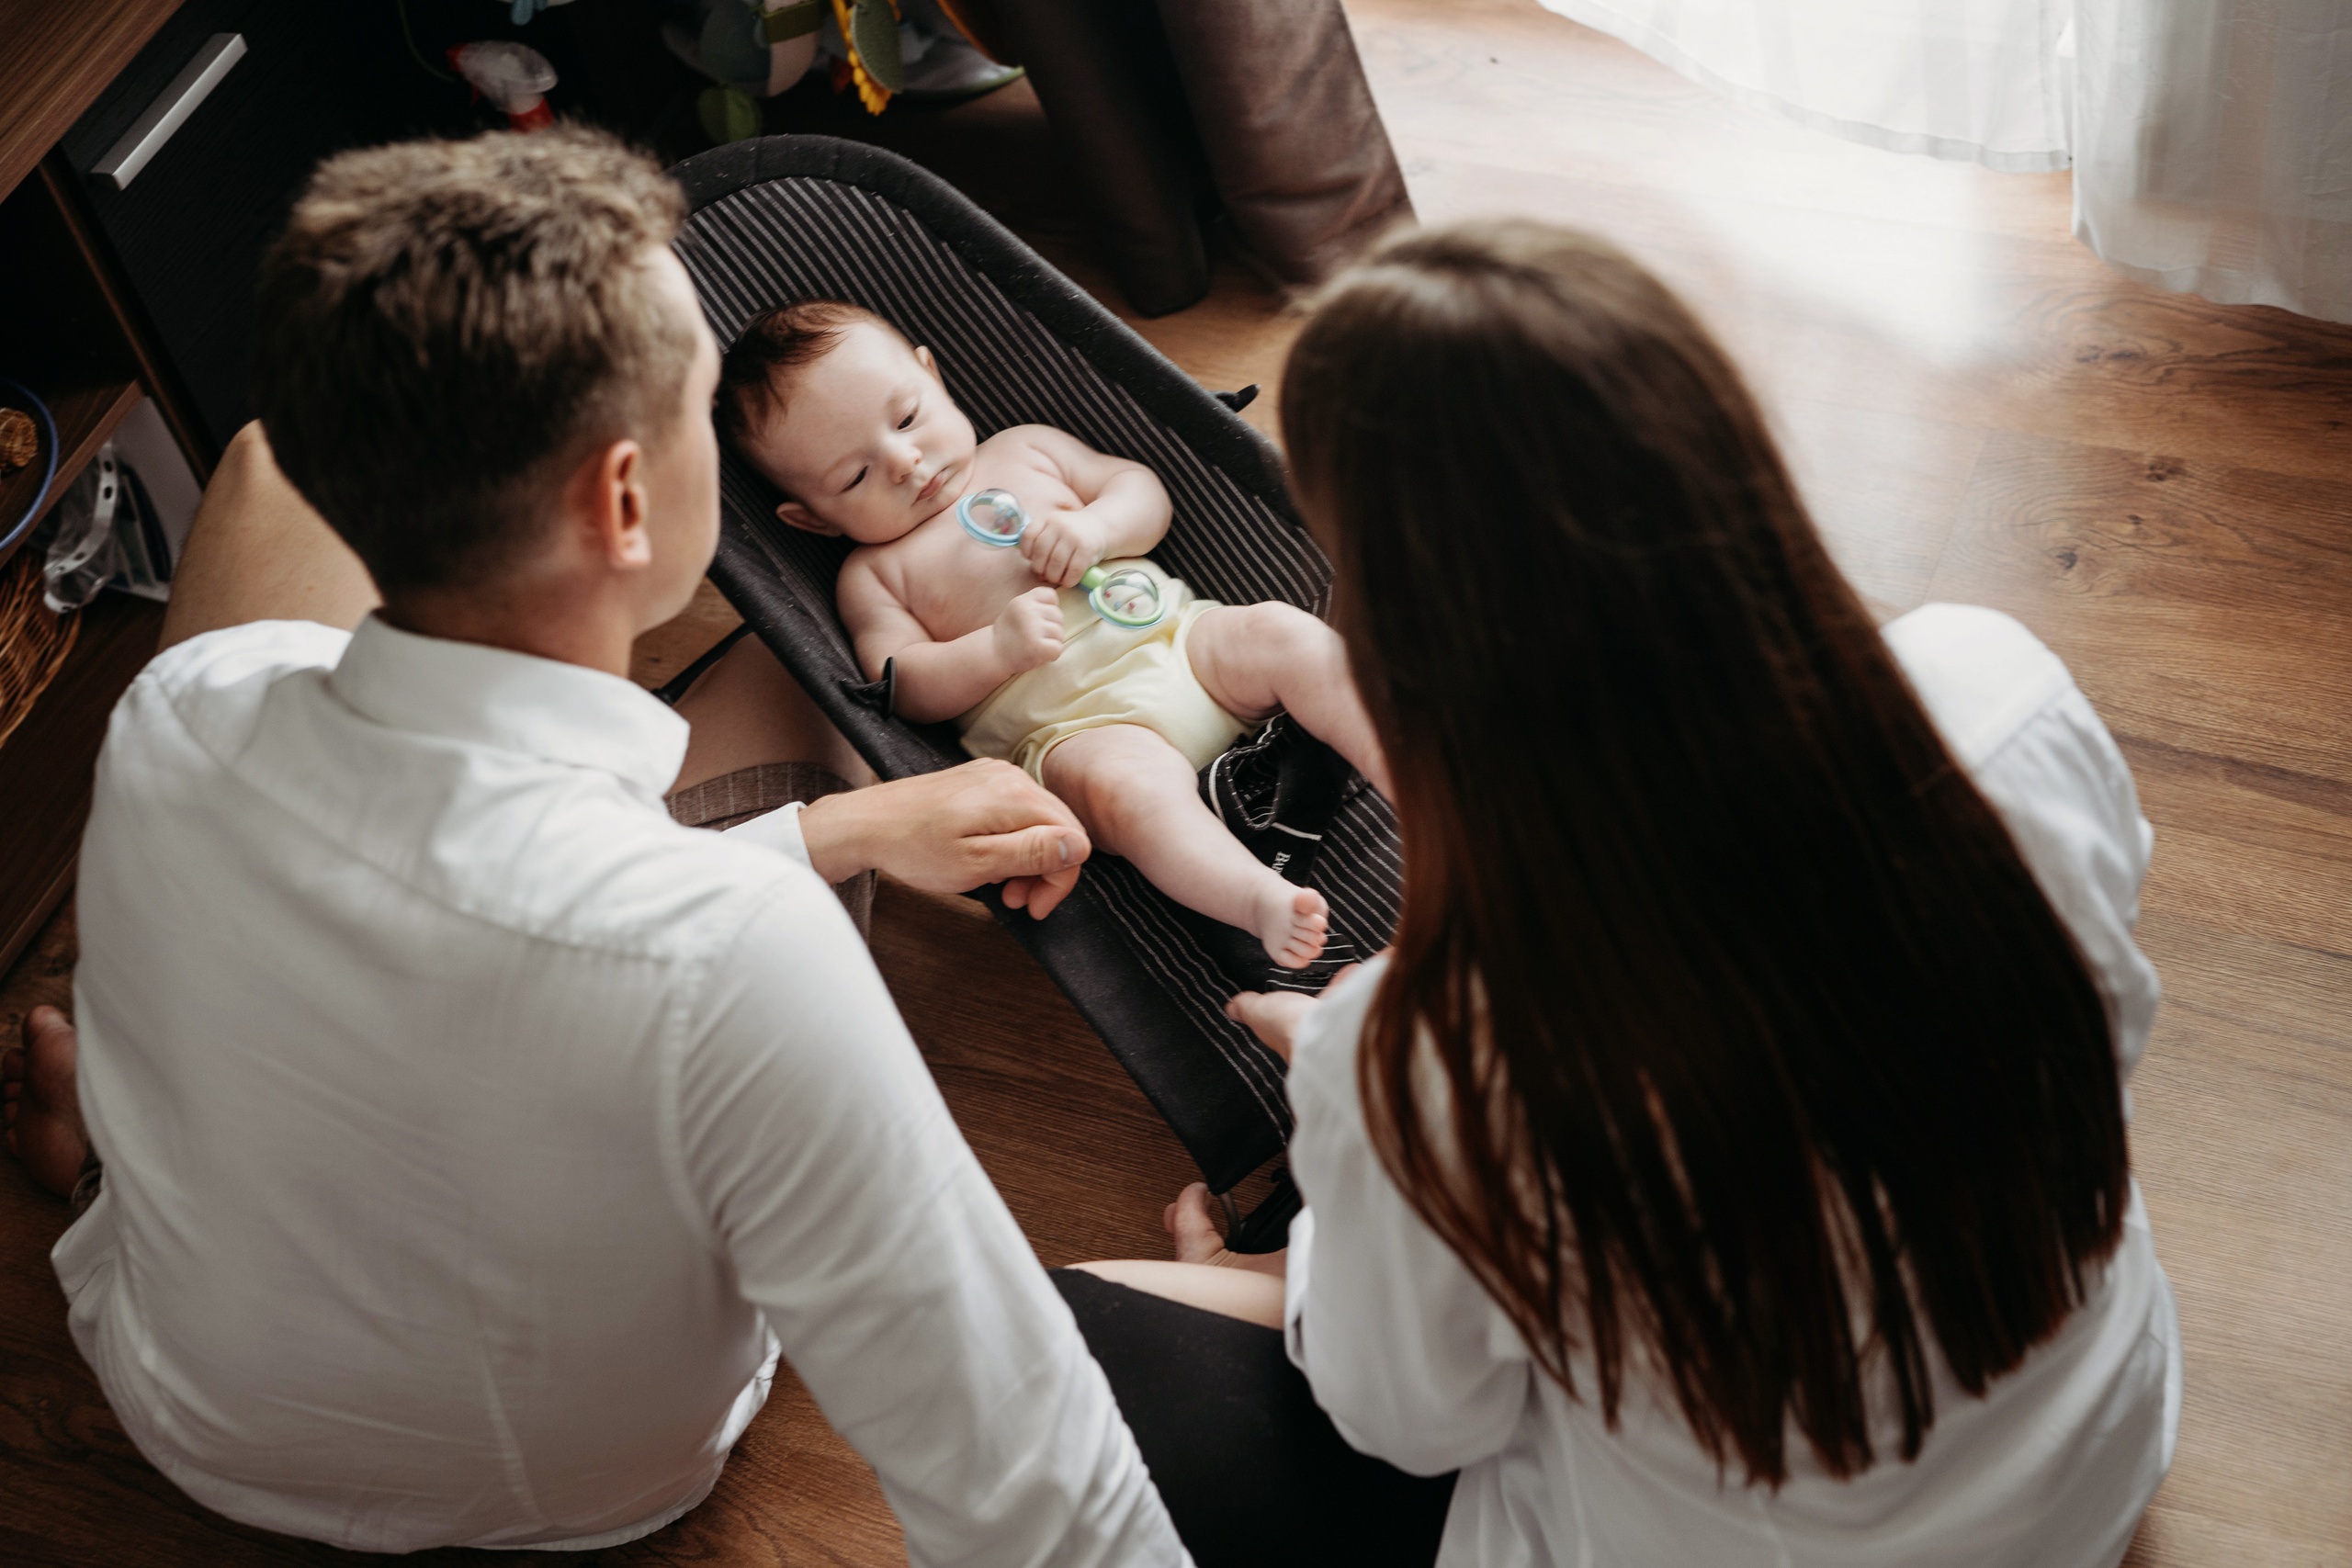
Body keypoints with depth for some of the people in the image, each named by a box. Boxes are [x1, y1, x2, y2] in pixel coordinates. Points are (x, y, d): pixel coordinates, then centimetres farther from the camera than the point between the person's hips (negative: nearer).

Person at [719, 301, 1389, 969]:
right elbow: (902, 687, 1)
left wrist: (1097, 526, -5)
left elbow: (1145, 490, 18)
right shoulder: (872, 573, 13)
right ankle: (1263, 902, -52)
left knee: (1283, 632, -22)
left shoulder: (1026, 450, 21)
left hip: (1177, 638, 5)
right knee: (1128, 783, -36)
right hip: (1070, 727, -4)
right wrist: (999, 649, -16)